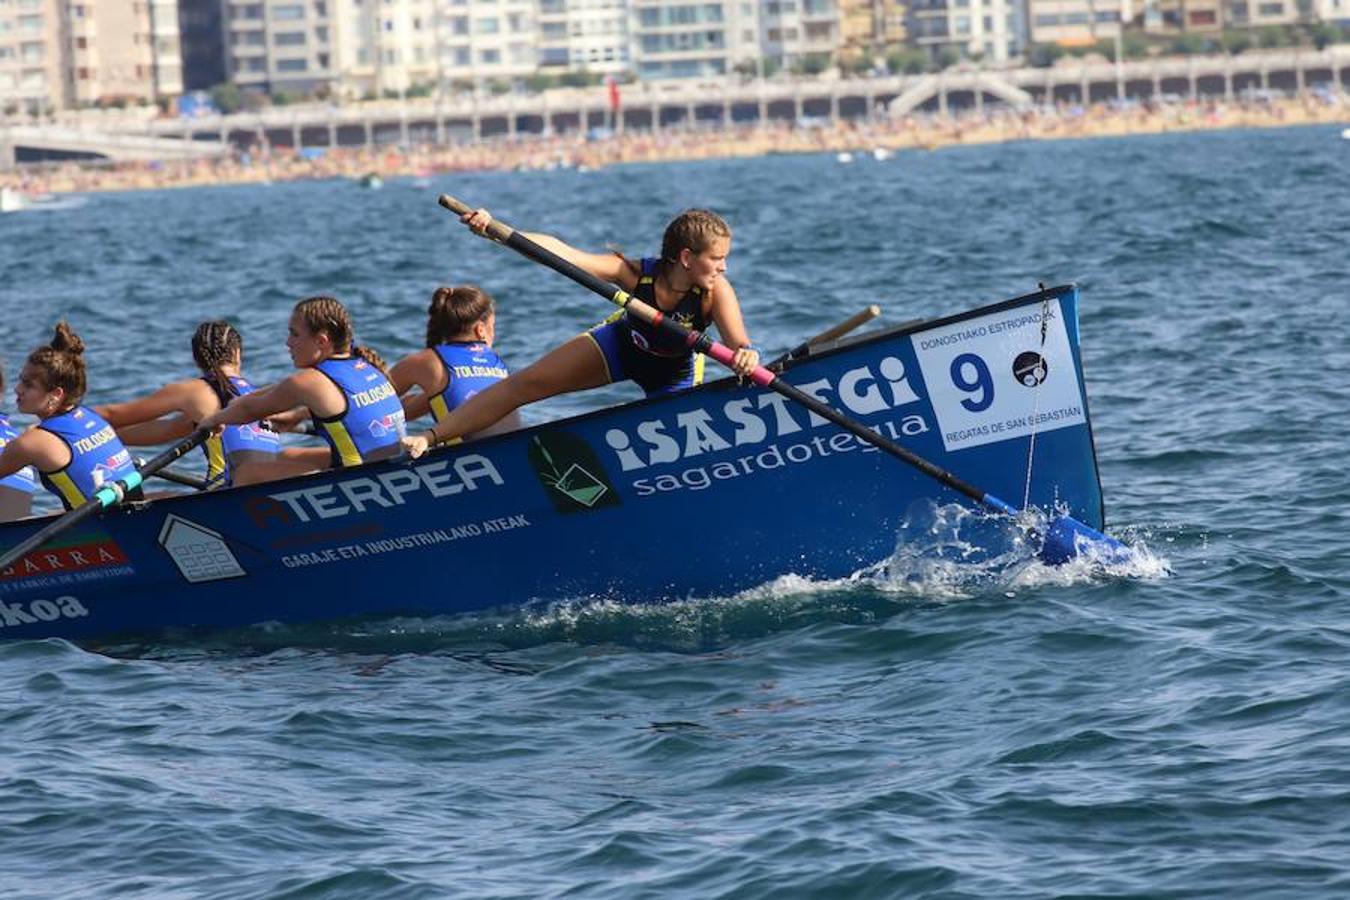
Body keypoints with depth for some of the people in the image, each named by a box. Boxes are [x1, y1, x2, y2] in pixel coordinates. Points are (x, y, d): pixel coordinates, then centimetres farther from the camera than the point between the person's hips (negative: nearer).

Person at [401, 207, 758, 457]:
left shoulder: (715, 291, -37)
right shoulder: (634, 274, -36)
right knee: (526, 384, -3)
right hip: (622, 346, 1)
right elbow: (558, 251, -39)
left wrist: (745, 355, -76)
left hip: (674, 375, -1)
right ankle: (430, 438, 6)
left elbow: (738, 342, -50)